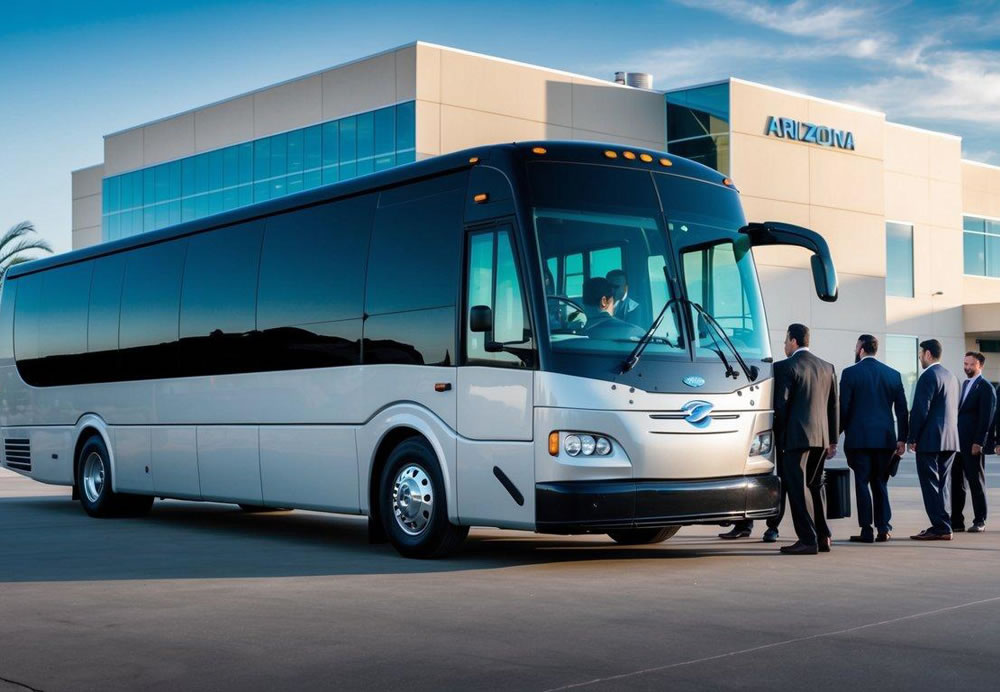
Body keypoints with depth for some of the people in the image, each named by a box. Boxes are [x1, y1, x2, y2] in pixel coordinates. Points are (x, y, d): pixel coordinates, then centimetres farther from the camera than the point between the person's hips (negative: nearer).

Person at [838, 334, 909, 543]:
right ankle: (883, 528, 7)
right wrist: (902, 439, 11)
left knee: (862, 483, 0)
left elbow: (843, 408, -7)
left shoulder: (850, 373, -5)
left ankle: (866, 531, -2)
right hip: (885, 438, 4)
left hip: (859, 437, -4)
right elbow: (902, 409, 8)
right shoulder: (893, 374, 8)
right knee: (880, 483, 12)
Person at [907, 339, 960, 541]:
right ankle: (943, 527, 14)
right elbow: (953, 410, 18)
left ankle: (940, 527, -8)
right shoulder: (951, 377, 16)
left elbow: (920, 410, -16)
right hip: (950, 440, 9)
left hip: (930, 440, -9)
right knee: (942, 484, 12)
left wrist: (912, 438, -11)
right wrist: (949, 434, 19)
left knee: (930, 484, -6)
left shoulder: (928, 376, -12)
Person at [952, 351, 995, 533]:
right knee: (956, 482, 5)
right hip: (958, 442, 7)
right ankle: (956, 521, 8)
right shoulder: (964, 384, 18)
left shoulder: (986, 388, -5)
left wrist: (978, 442, -17)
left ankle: (980, 522, 6)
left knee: (976, 482, 0)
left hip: (973, 443, -7)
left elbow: (986, 417, -12)